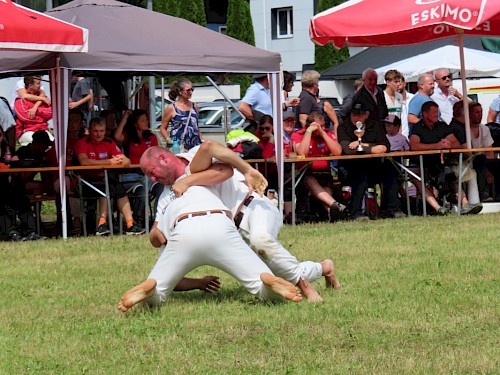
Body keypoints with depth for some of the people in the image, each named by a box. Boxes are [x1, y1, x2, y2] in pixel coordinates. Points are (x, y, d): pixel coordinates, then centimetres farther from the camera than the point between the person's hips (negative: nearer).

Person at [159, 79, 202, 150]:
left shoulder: (194, 106, 15)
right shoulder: (171, 109, 2)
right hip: (178, 147, -4)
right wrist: (169, 141, -10)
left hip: (194, 146, 4)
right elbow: (163, 128, 5)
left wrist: (201, 141, 13)